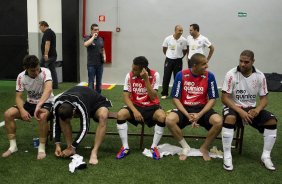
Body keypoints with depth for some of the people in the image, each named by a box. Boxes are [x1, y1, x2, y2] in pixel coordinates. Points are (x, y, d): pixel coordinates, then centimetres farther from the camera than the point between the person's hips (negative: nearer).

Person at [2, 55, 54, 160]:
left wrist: (39, 106, -54)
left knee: (42, 116, -38)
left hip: (46, 103, -4)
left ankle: (42, 148, -22)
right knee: (8, 114, -14)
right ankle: (13, 146, -2)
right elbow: (18, 97, -7)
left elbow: (48, 89, -41)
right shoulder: (21, 77, -11)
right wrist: (22, 110, -27)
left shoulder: (45, 72, -23)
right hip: (30, 103, 5)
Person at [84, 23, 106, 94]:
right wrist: (93, 37, -20)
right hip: (91, 64, -5)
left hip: (100, 63, 5)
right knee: (91, 81, -1)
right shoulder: (88, 38, -4)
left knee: (99, 81, 12)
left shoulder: (100, 39, 11)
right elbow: (86, 44, -27)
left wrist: (104, 57, 3)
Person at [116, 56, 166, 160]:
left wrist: (146, 79, -31)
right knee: (120, 114, -27)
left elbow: (153, 98, -22)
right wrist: (135, 111, -25)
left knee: (162, 117, -32)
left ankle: (154, 147, -12)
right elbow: (126, 97, -10)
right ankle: (125, 147, -13)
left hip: (151, 106, -1)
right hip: (135, 105, 2)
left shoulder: (154, 75, -16)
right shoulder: (129, 76, -10)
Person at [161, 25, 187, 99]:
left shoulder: (184, 40, -8)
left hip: (178, 61, 0)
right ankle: (164, 94, 13)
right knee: (166, 77, 2)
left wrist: (180, 57, 9)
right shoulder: (168, 39, -8)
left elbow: (184, 51, 6)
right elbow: (164, 49, 7)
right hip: (169, 60, 0)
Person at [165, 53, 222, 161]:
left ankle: (204, 148, -1)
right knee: (169, 120, -30)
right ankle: (185, 147, -5)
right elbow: (175, 98, -8)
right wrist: (187, 115, -20)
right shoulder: (181, 75, -10)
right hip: (184, 108, 0)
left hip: (202, 108, 1)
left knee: (218, 121, -28)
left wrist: (199, 115, -19)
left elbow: (212, 99, -5)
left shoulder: (209, 76, -7)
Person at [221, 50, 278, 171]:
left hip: (252, 108, 4)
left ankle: (266, 156, -5)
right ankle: (227, 156, -26)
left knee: (272, 121, -19)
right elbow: (224, 98, -15)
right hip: (234, 107, -3)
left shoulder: (260, 76, -4)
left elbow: (264, 98, 0)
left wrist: (257, 110, -21)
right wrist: (240, 111, -27)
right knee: (230, 118, -37)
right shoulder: (231, 74, -14)